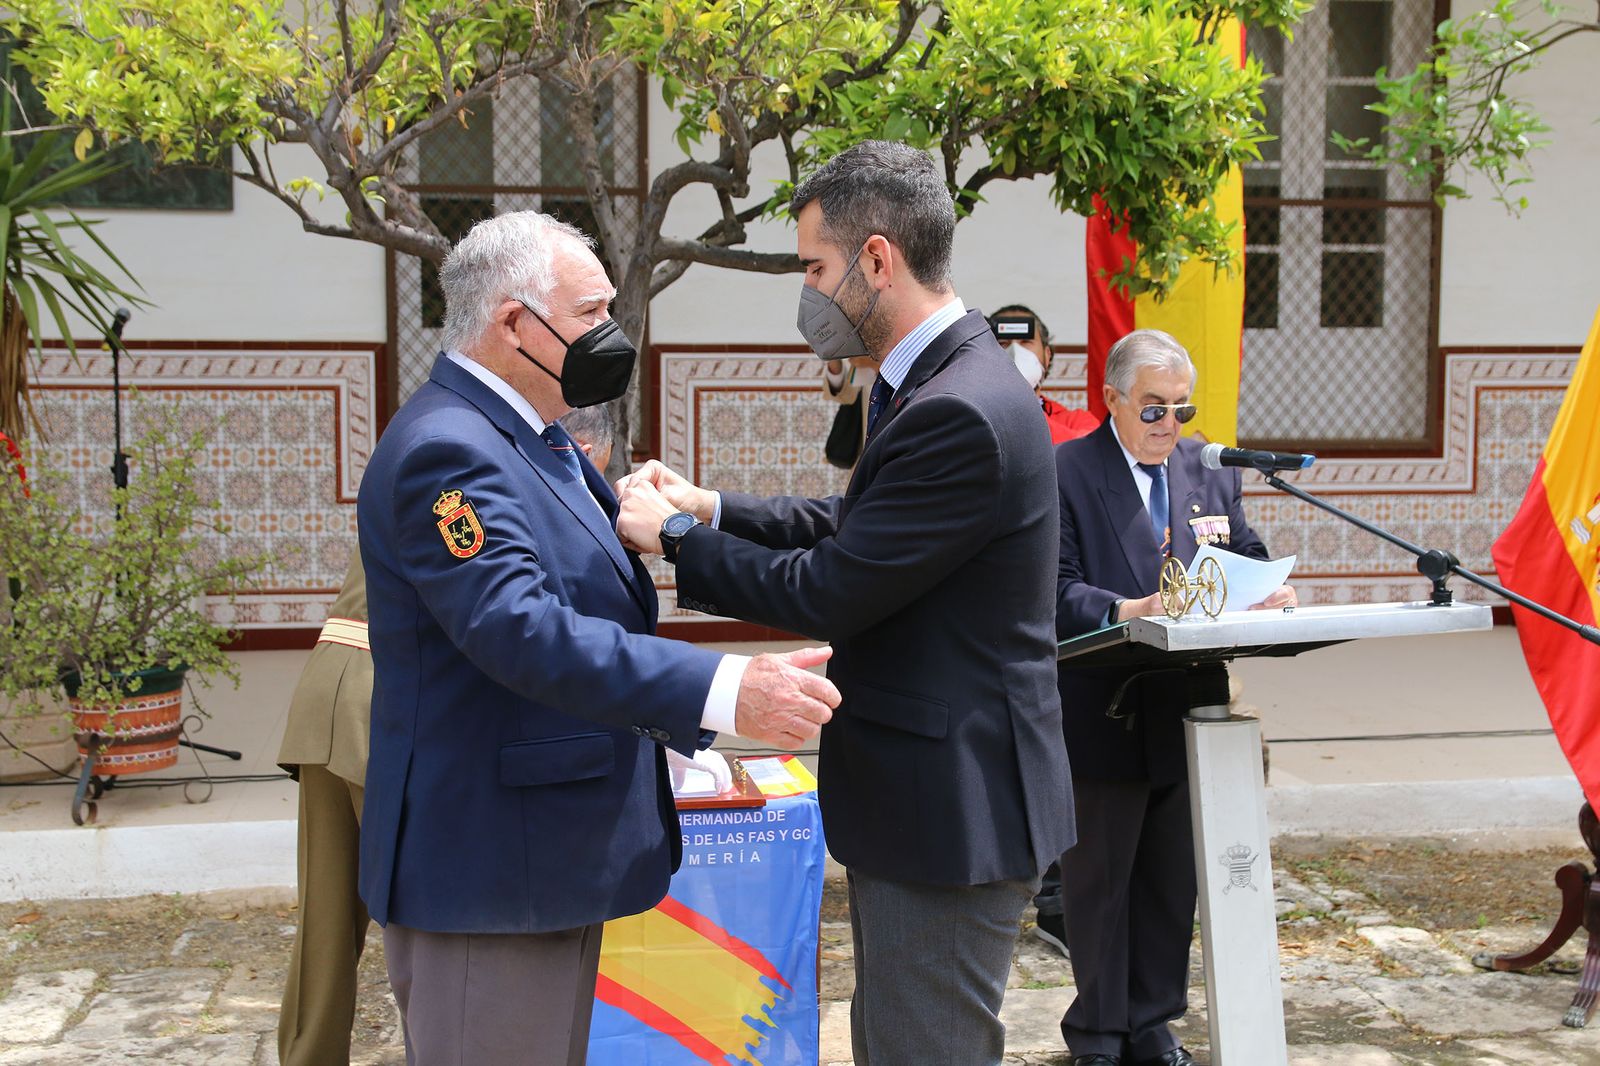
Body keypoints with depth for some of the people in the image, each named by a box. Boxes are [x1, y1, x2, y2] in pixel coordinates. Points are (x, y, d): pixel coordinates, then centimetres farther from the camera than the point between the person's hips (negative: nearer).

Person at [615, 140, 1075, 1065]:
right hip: (927, 797, 10)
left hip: (952, 811, -10)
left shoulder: (961, 414, -25)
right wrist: (713, 508, 6)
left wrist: (675, 536, -9)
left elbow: (825, 594, -22)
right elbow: (855, 527, 17)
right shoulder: (945, 381, 8)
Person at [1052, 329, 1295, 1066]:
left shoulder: (1210, 469, 11)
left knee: (1173, 880, 14)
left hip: (1185, 714, 5)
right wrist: (1127, 610, -30)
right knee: (1099, 879, 7)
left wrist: (1268, 591, -9)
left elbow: (1247, 557, 13)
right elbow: (1057, 590, -14)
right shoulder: (1065, 473, -7)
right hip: (1104, 718, -5)